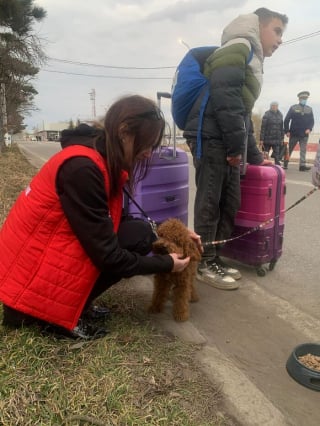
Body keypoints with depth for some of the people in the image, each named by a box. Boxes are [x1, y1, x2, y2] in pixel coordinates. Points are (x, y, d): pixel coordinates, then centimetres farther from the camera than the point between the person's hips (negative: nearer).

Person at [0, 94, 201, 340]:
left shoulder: (104, 160, 2)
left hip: (49, 252, 9)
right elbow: (106, 254, -25)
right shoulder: (82, 168, -27)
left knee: (139, 232, 0)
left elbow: (117, 222, 10)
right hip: (28, 276, -9)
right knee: (138, 237, -17)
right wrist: (165, 264, -12)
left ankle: (74, 304, 8)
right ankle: (54, 314, -6)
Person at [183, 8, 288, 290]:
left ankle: (214, 258, 19)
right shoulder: (238, 48, -3)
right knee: (209, 203, -5)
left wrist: (254, 155, 26)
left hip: (226, 142, 10)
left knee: (230, 203, 9)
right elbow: (225, 98, -19)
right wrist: (237, 144, -17)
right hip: (210, 137, -10)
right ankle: (205, 264, 5)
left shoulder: (252, 62, 28)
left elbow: (244, 113, 30)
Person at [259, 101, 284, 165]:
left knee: (277, 155, -2)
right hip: (267, 139, -3)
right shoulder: (267, 114, -4)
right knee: (265, 154, 5)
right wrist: (261, 139, -13)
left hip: (277, 139, 4)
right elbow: (263, 127, -8)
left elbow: (281, 127, 15)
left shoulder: (280, 115, 11)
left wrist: (282, 138, 11)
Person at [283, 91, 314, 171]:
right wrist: (287, 131, -9)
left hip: (304, 134, 2)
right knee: (289, 149, 8)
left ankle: (302, 165, -5)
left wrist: (309, 129, -10)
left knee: (303, 150, -3)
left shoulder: (309, 109, 8)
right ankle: (285, 164, 18)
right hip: (294, 134, -2)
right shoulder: (293, 108, 0)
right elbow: (286, 120, -3)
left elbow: (312, 121, 8)